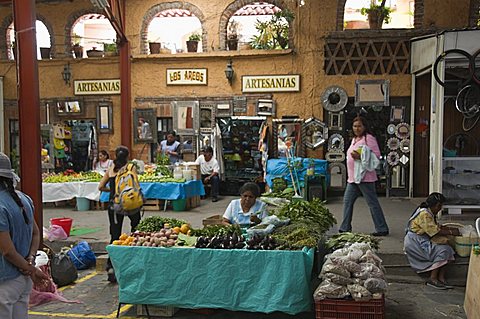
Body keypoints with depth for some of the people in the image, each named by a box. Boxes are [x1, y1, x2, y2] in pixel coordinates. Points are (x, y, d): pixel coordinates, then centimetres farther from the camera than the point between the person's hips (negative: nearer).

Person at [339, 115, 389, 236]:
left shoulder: (369, 138, -9)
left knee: (372, 203, -4)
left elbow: (377, 155, -16)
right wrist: (353, 156, 12)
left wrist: (360, 156, -22)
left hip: (364, 177, -9)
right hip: (353, 178, 9)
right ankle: (345, 228, 17)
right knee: (347, 201, 9)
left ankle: (382, 229, 4)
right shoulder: (354, 139, 19)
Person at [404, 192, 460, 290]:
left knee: (447, 248, -8)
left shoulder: (430, 213, 12)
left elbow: (437, 226, 18)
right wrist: (451, 232, -14)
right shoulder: (424, 214, -20)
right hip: (415, 241, -10)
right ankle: (433, 279, -16)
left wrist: (450, 229, 4)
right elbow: (434, 231, -22)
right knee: (442, 250, -20)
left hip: (422, 240, 10)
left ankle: (441, 278, -14)